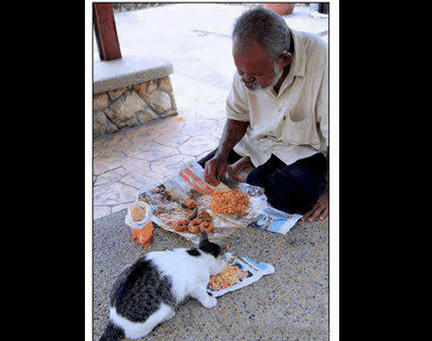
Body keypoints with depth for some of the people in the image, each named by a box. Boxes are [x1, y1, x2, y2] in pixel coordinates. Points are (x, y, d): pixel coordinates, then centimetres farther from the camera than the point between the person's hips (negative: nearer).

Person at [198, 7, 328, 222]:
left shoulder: (320, 60, -28)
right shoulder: (249, 62, -12)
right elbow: (238, 115, 2)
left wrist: (327, 190, -19)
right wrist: (222, 153, -14)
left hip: (302, 151, -3)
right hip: (254, 145, 4)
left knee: (298, 195, -34)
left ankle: (245, 173, -6)